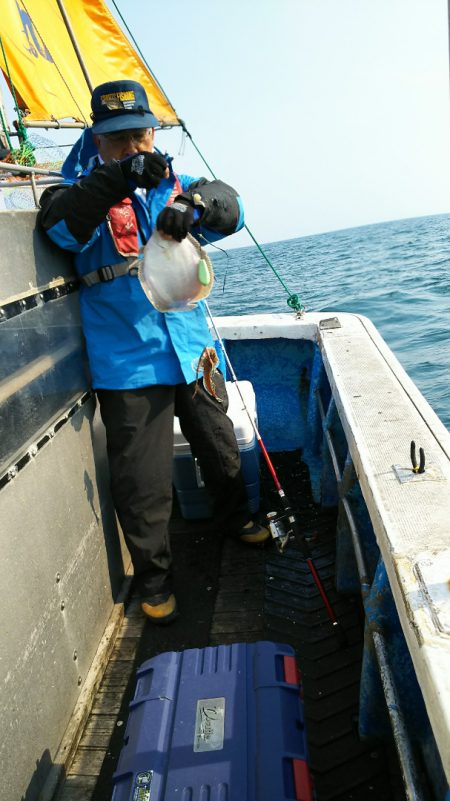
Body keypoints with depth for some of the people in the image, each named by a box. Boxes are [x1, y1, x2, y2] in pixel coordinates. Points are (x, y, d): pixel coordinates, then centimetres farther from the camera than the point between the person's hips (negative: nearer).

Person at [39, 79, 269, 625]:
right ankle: (153, 576, 24)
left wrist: (194, 201, -31)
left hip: (193, 349, 4)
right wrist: (117, 178, -34)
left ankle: (234, 518, 48)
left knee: (220, 447, 20)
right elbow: (59, 225, -20)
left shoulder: (171, 185, 10)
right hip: (127, 362, -3)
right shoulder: (84, 189, 3)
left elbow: (229, 211, -8)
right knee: (143, 481, 2)